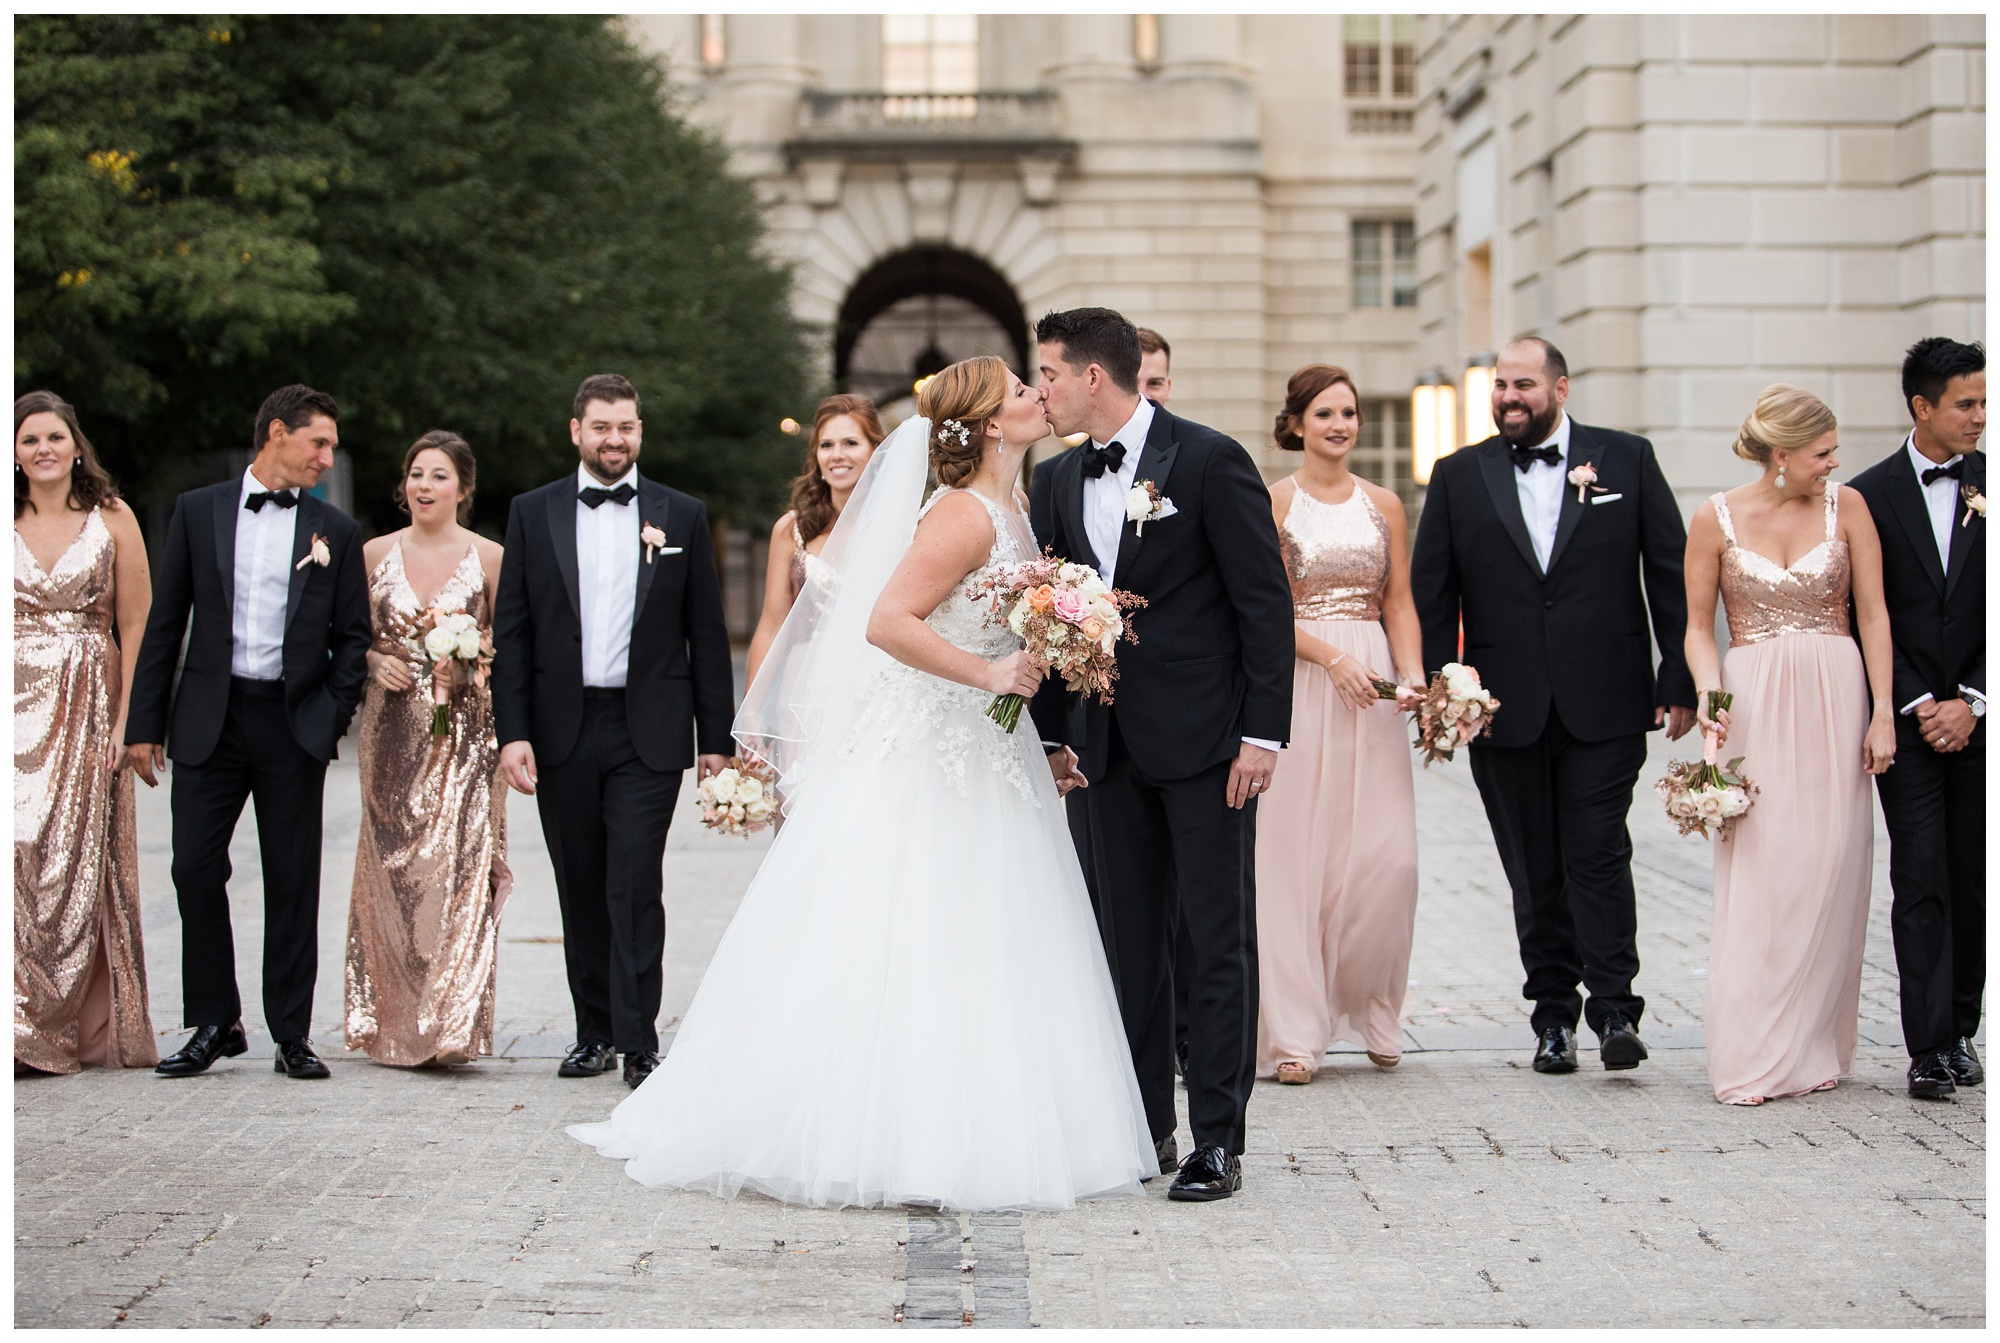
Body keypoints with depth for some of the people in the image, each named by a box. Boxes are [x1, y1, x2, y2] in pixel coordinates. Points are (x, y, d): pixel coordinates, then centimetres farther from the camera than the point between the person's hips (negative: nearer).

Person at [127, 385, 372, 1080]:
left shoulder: (335, 531, 7)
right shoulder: (197, 511, 6)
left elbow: (352, 635, 10)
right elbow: (165, 623, 6)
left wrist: (332, 716, -2)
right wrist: (146, 723, 2)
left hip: (295, 724, 0)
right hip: (209, 721, 0)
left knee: (293, 881, 2)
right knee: (196, 868, -1)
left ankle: (292, 1035, 10)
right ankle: (215, 1024, 12)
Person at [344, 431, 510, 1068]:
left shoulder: (490, 558, 2)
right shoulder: (375, 554, 8)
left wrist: (476, 659, -13)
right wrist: (375, 661, -6)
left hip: (464, 734, -2)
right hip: (393, 734, 2)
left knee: (457, 867, -10)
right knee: (390, 870, 2)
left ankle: (449, 1024, -8)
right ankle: (391, 1024, 11)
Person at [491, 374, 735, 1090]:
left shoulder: (682, 515, 6)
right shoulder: (532, 513, 7)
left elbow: (707, 635, 6)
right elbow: (510, 632, 4)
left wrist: (716, 739, 2)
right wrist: (512, 731, -5)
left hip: (649, 733, -2)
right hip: (562, 731, 2)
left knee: (635, 887, -9)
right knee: (582, 892, 9)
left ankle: (638, 1042, -6)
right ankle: (595, 1031, 19)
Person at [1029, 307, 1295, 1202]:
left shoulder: (1210, 460, -9)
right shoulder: (1067, 479, 11)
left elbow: (1266, 601, -10)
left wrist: (1264, 732, -14)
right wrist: (1054, 728, 13)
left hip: (1205, 740, -7)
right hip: (1115, 744, 7)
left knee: (1217, 939, -1)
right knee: (1127, 939, 10)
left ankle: (1218, 1140, 2)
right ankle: (1142, 1122, 19)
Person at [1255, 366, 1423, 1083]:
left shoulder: (1384, 504, 12)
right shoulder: (1272, 502, 1)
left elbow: (1400, 604, 11)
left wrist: (1414, 674, -6)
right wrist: (1334, 658, -16)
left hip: (1372, 688, 3)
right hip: (1295, 684, -3)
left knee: (1387, 855, -4)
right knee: (1293, 854, -4)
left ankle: (1369, 1009, 17)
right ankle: (1294, 1030, 2)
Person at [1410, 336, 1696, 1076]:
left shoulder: (1627, 459, 4)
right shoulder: (1459, 476, 7)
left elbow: (1670, 574, 4)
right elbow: (1431, 594, 7)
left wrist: (1679, 681, -1)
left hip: (1605, 703, -2)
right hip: (1506, 708, 2)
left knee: (1598, 854, -7)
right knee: (1534, 869, 7)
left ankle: (1614, 1008, -4)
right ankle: (1554, 1014, 14)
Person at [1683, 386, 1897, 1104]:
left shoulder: (1846, 506, 3)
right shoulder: (1716, 518, 1)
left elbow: (1873, 614, 2)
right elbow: (1698, 625, 6)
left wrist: (1883, 712, -5)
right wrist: (1708, 691, -12)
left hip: (1834, 700, 1)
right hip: (1753, 704, -1)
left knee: (1827, 872, -1)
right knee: (1755, 877, -6)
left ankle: (1812, 1050, 9)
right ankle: (1752, 1058, -2)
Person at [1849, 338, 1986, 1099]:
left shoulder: (1992, 488, 4)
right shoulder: (1871, 495, 1)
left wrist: (1972, 702, -7)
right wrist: (1917, 705, -8)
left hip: (1979, 717, 2)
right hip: (1908, 716, -1)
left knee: (1973, 880, 4)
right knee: (1921, 879, -6)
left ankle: (1961, 1029, 17)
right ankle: (1929, 1048, -7)